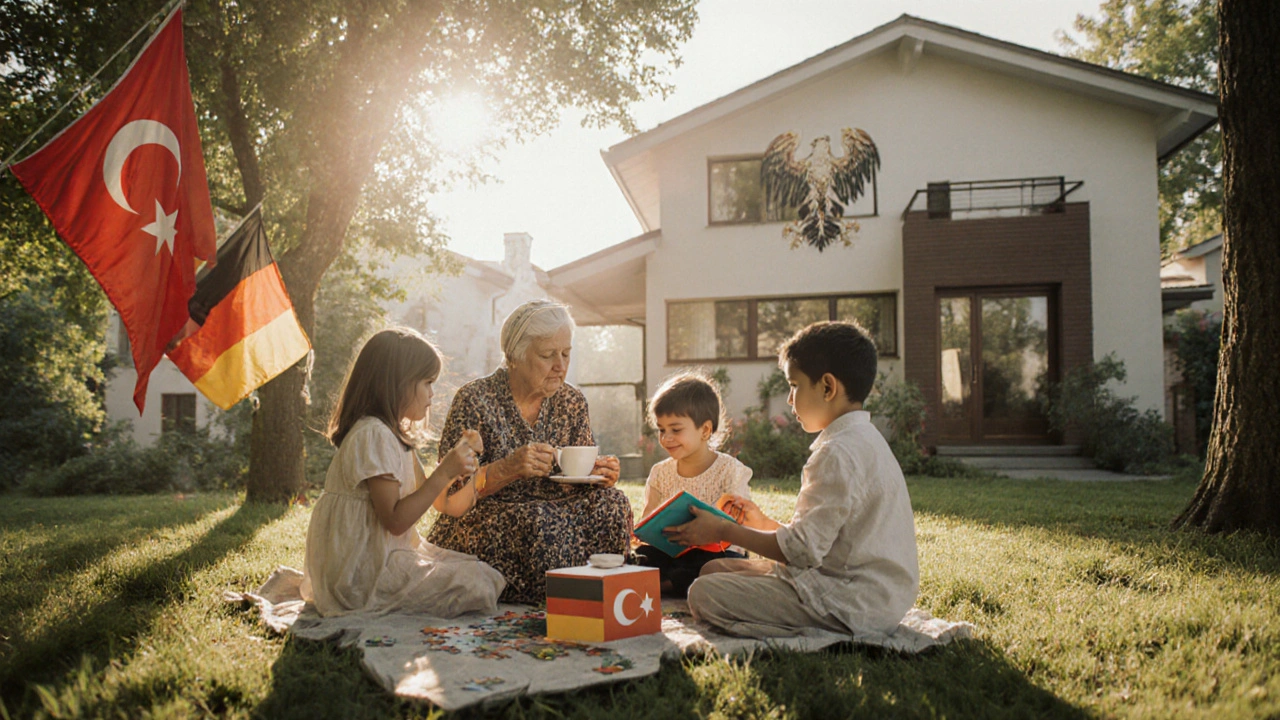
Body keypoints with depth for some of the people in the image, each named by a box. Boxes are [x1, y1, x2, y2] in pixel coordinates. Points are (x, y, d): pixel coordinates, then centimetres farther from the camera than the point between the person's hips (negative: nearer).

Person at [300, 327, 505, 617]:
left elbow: (421, 493, 19)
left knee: (480, 570, 3)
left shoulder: (392, 433, 15)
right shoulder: (373, 435, -18)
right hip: (365, 572, -11)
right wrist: (444, 473, -22)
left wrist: (455, 456, 11)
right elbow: (395, 520, -20)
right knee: (475, 585, -19)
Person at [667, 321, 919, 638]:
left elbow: (802, 549, -20)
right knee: (715, 569, 13)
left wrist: (723, 531, -9)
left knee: (704, 594, -17)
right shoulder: (865, 440, 14)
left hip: (854, 604, -11)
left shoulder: (839, 452, -19)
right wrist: (764, 525, 16)